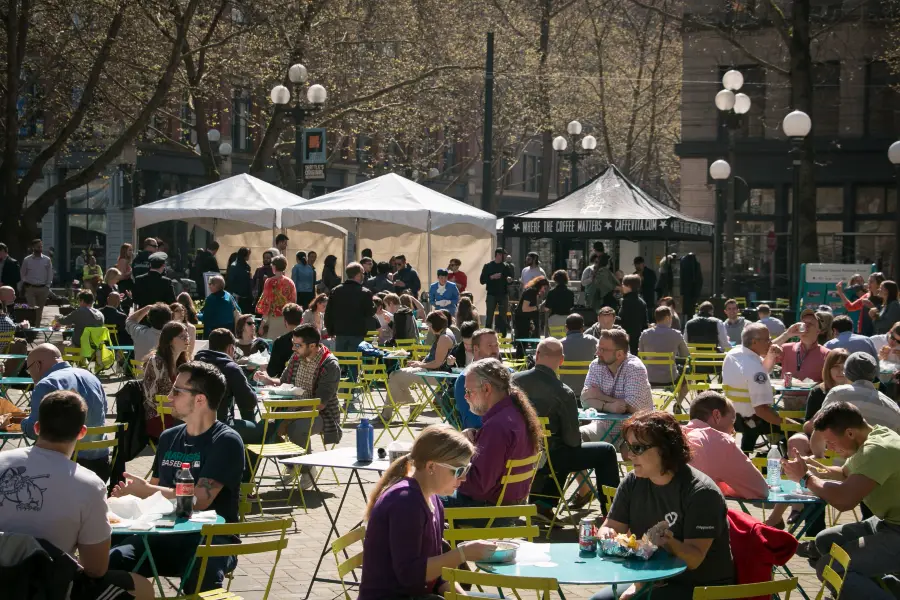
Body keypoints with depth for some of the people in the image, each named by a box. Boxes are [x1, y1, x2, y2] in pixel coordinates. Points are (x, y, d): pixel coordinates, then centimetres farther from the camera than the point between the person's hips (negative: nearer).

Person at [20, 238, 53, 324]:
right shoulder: (27, 260, 0)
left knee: (40, 310, 9)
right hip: (30, 288, -2)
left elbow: (50, 274, 6)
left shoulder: (47, 260, 2)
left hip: (43, 288, 2)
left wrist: (47, 286, -1)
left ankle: (37, 326, 17)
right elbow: (22, 274, 7)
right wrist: (24, 286, 1)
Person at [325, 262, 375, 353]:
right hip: (357, 334, -4)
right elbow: (369, 312, -6)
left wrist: (330, 331, 14)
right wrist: (374, 307, 16)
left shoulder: (335, 291, 4)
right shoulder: (365, 293, -9)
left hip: (340, 333, 4)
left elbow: (328, 312, 6)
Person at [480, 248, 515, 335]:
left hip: (503, 295, 3)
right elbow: (482, 280, -2)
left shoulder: (506, 266, 10)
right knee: (489, 317, -3)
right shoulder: (488, 266, 3)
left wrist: (509, 280, -8)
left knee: (503, 317, 4)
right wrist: (492, 277, -15)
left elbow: (511, 279, 16)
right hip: (491, 294, -3)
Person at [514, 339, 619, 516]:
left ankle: (542, 504, 32)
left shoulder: (514, 380, -6)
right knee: (606, 452, 9)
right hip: (546, 458, -6)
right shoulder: (563, 393, -20)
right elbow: (573, 440, -14)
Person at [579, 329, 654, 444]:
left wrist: (600, 396, -14)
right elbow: (586, 399, -10)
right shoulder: (596, 366, 1)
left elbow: (631, 407, -26)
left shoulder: (635, 368, -16)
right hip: (603, 427, 5)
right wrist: (608, 406, -29)